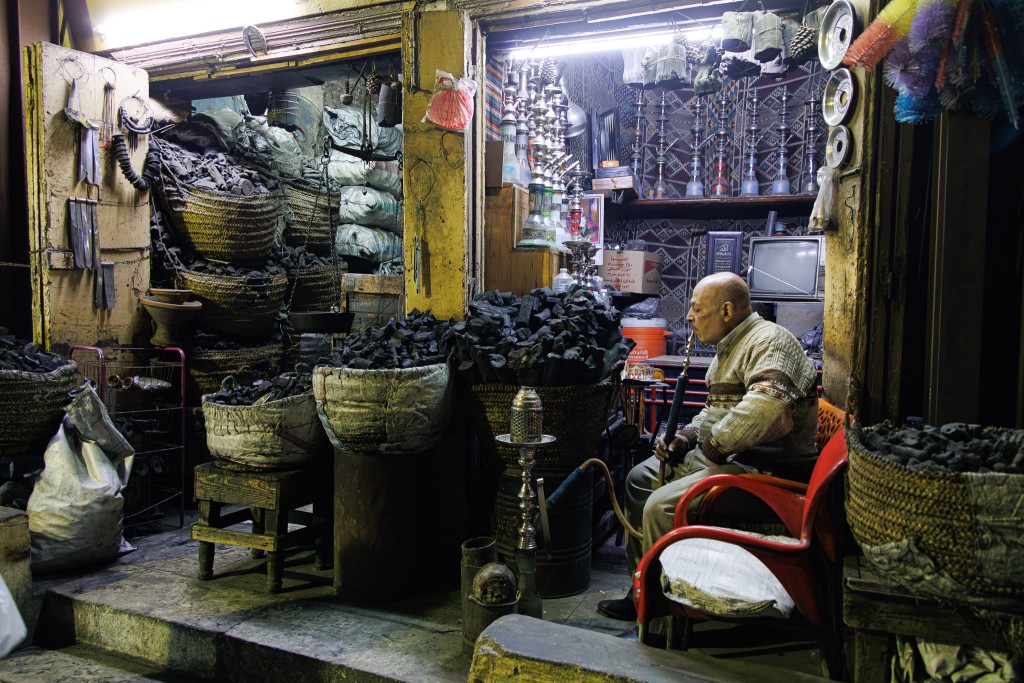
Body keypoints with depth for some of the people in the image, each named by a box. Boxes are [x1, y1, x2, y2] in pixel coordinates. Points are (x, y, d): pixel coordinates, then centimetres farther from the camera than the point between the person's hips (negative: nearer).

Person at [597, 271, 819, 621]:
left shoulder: (769, 341, -17)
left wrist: (714, 445, -23)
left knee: (662, 506, -25)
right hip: (721, 455, 11)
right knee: (641, 478, 14)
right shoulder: (729, 347, 17)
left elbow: (766, 406, -36)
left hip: (768, 469, -11)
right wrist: (687, 436, 8)